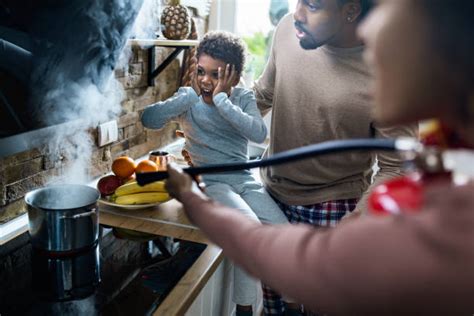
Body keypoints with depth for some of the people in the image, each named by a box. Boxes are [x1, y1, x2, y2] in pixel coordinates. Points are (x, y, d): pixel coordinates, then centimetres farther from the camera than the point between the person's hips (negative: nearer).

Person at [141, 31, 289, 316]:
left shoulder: (244, 98, 4)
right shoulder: (188, 99, 2)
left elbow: (259, 134, -17)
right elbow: (149, 119, -16)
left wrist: (221, 98, -17)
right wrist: (191, 94, -16)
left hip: (244, 178, 3)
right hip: (209, 182, -3)